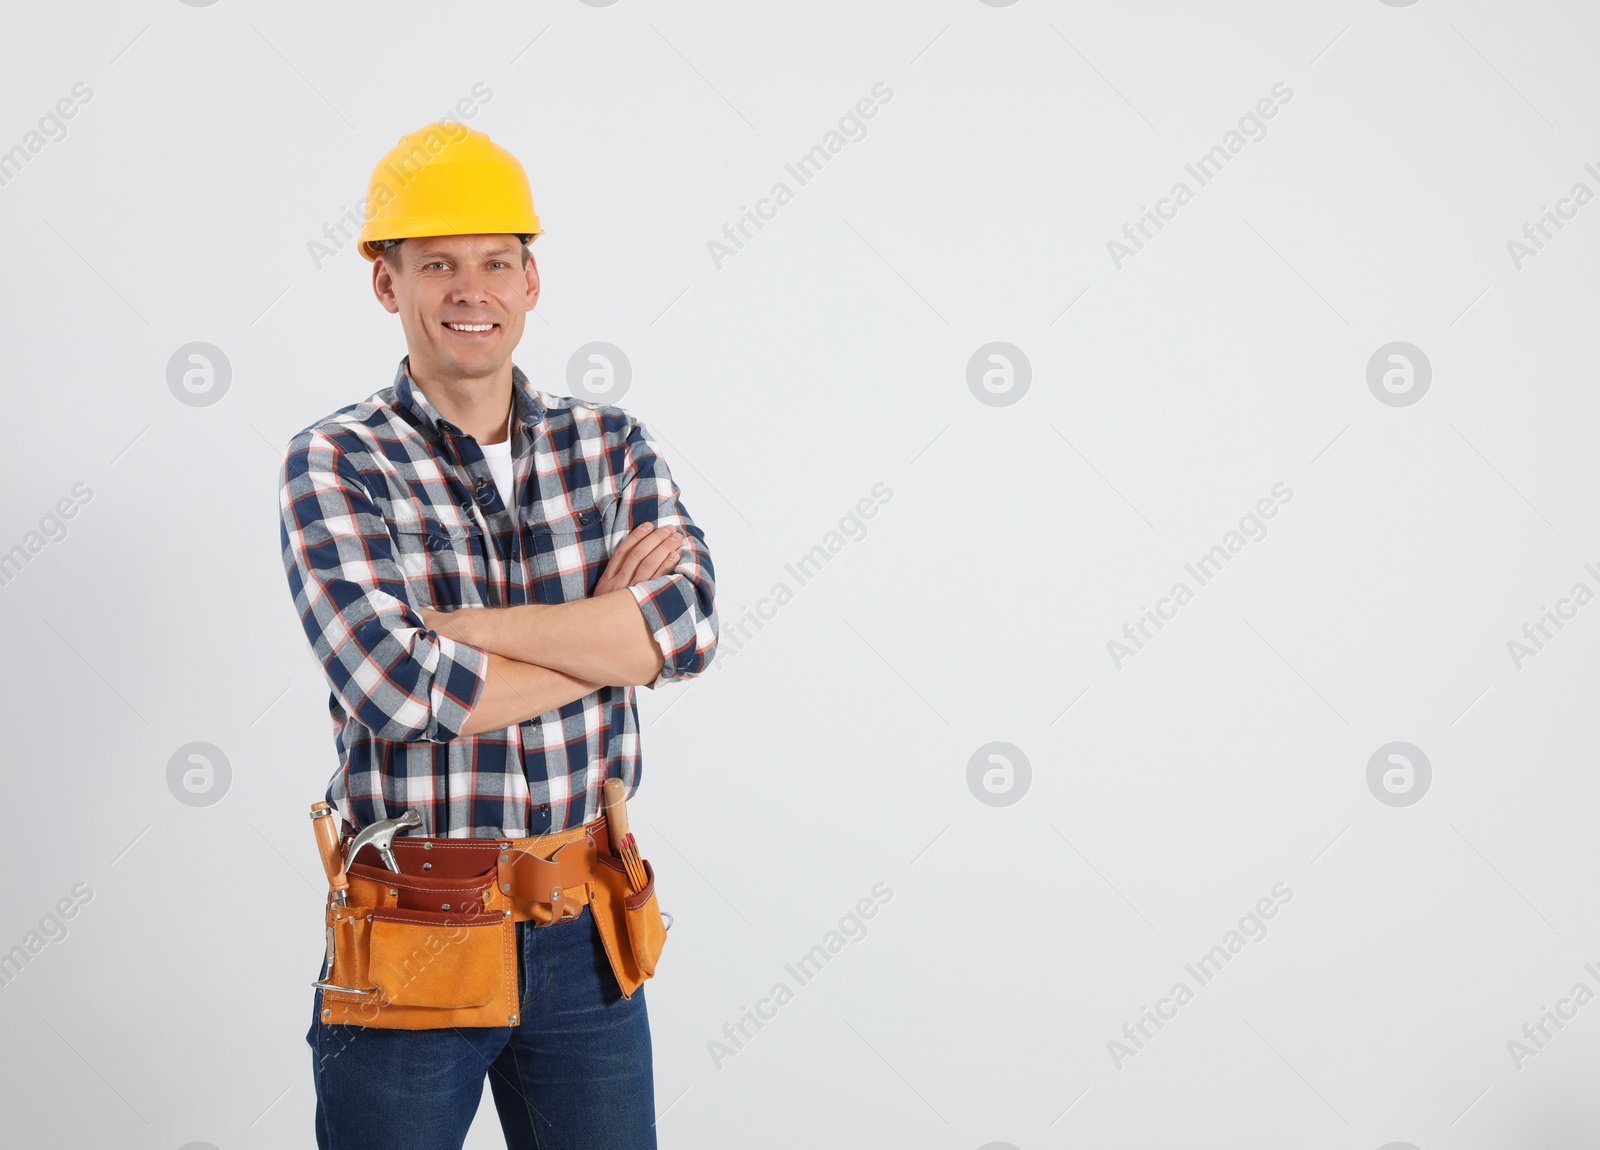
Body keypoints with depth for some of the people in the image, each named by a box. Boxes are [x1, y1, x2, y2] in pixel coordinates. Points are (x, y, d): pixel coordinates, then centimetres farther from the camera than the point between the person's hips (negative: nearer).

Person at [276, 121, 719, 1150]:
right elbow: (399, 689, -21)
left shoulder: (611, 446, 5)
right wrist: (613, 634, -12)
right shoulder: (336, 464, -6)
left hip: (584, 940, 3)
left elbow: (691, 624, -13)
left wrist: (451, 623, -17)